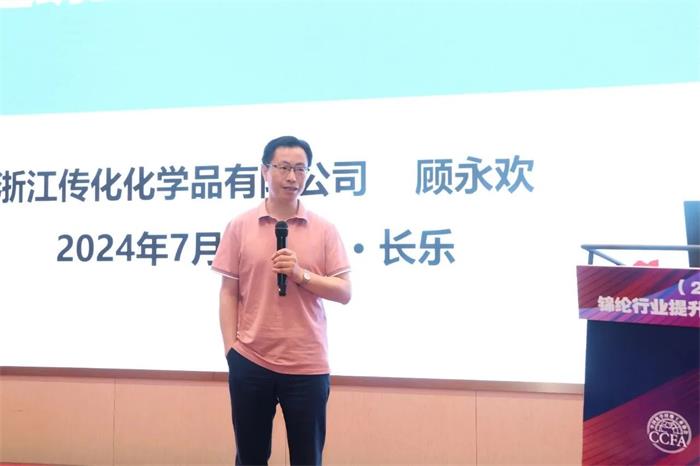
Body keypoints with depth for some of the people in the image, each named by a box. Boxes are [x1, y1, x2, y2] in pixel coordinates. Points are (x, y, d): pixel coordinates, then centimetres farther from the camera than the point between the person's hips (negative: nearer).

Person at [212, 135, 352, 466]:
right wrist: (230, 348, -3)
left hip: (307, 364, 0)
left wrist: (301, 275, -15)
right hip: (250, 360, 0)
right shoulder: (240, 226, 2)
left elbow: (344, 292, 0)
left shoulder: (324, 230, 2)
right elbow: (228, 293, 3)